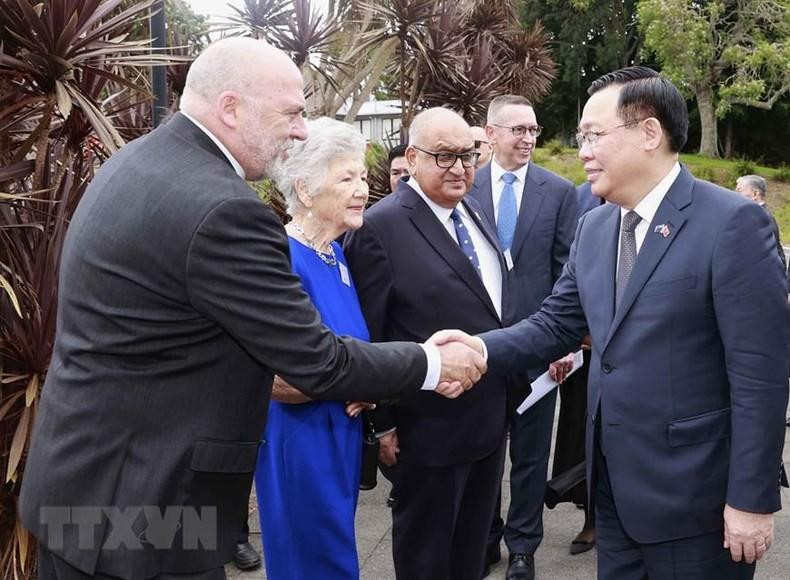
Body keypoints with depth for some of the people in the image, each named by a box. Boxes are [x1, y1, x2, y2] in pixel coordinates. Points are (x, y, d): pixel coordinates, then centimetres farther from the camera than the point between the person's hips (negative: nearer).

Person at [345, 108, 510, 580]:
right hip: (432, 422, -7)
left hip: (491, 413, 7)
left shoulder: (472, 211, 6)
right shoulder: (381, 227, -19)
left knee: (473, 542, 23)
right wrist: (384, 422, -13)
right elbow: (370, 336, -16)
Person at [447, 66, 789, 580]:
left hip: (693, 490, -6)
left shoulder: (732, 223, -15)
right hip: (614, 483, 7)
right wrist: (482, 346, -10)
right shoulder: (593, 227, 7)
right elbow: (558, 323, 9)